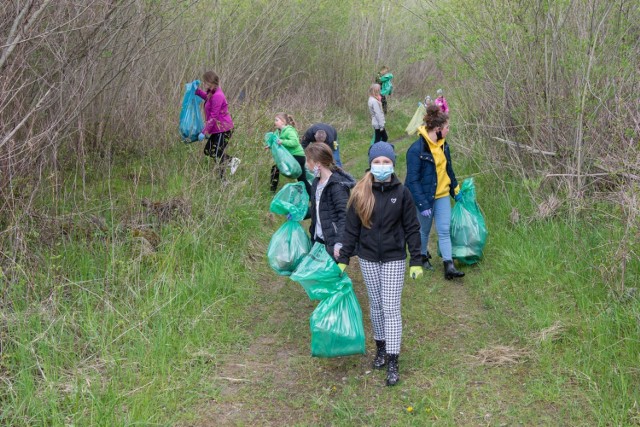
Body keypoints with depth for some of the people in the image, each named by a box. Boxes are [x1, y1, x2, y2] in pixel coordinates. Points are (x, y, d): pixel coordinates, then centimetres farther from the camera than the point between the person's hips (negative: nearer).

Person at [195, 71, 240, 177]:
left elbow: (213, 117, -23)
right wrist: (197, 90, 22)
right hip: (218, 129, 10)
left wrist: (204, 132, -20)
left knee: (217, 155, -4)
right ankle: (232, 161, 21)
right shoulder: (213, 93, 7)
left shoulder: (217, 96, -23)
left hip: (223, 130, -10)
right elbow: (207, 97, 35)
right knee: (208, 151, 15)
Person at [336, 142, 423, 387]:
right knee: (376, 306, 14)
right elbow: (351, 229, 1)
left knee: (391, 309, -4)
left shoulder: (401, 193, -6)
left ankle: (393, 363, 0)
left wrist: (416, 261, -4)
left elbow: (412, 228, -2)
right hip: (368, 258, 2)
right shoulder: (360, 193, -3)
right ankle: (380, 348, 33)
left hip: (394, 259, -2)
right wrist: (343, 259, -1)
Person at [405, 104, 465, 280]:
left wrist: (456, 190, 21)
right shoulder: (416, 149, -22)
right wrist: (422, 205, -23)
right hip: (425, 197, -5)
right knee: (424, 230, 15)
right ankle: (423, 256, 39)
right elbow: (413, 181, -21)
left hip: (442, 195, 5)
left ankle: (449, 267, -2)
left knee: (444, 231, 0)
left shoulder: (442, 144, 1)